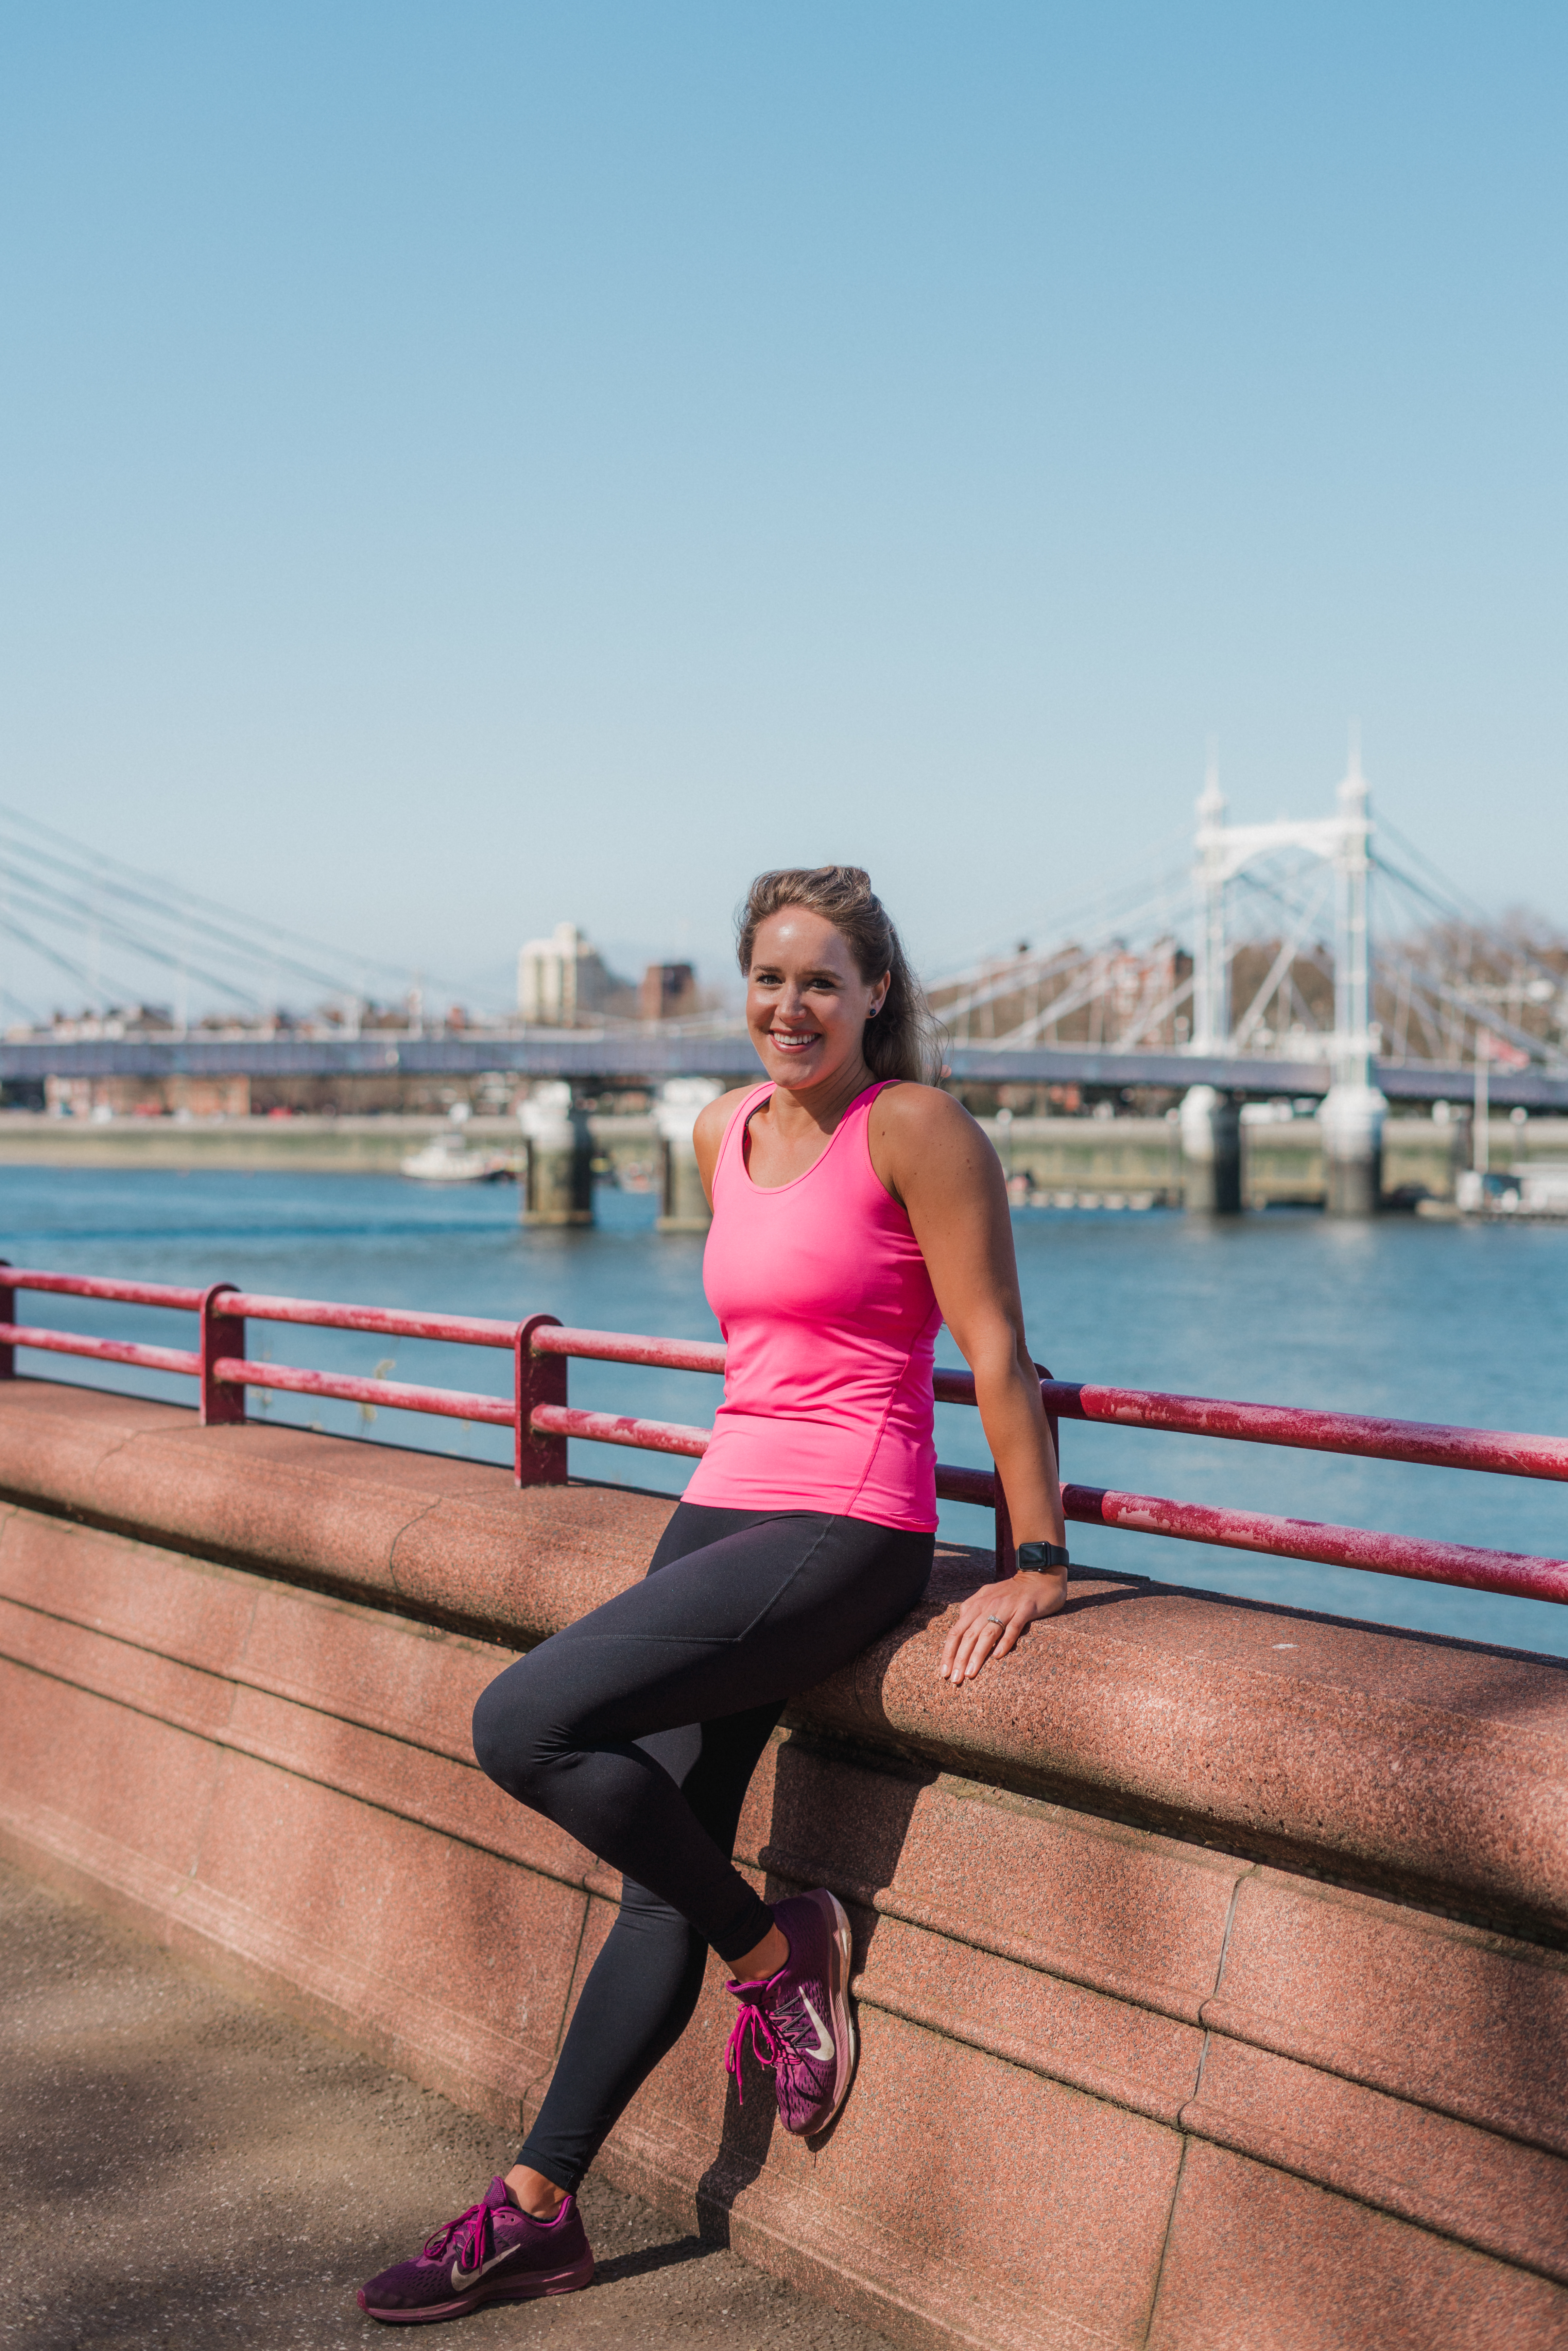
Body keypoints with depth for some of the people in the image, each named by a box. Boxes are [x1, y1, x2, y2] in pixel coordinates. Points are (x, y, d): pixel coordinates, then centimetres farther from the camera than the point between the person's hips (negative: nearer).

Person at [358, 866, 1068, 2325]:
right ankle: (536, 2209, 14)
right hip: (722, 1509, 7)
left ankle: (776, 1950, 0)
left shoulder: (914, 1128, -9)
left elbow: (996, 1353, -10)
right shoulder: (723, 1135, 13)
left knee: (524, 1725, -20)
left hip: (842, 1534, -7)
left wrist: (1037, 1564, -10)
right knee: (664, 1874, 7)